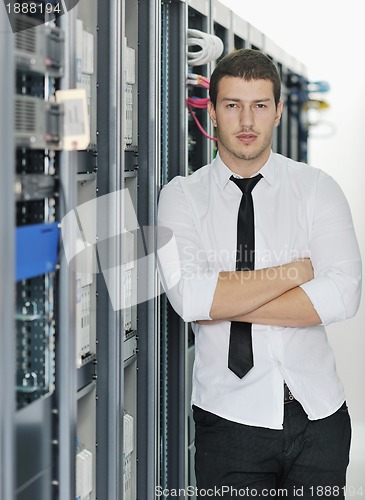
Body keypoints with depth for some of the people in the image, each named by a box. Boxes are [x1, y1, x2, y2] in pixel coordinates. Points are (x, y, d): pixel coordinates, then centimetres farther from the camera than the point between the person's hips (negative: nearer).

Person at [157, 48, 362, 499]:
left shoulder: (317, 189, 2)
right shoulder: (182, 196, 0)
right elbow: (188, 296, -17)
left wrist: (226, 304, -14)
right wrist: (296, 271, -13)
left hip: (318, 414, 1)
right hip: (228, 415, -1)